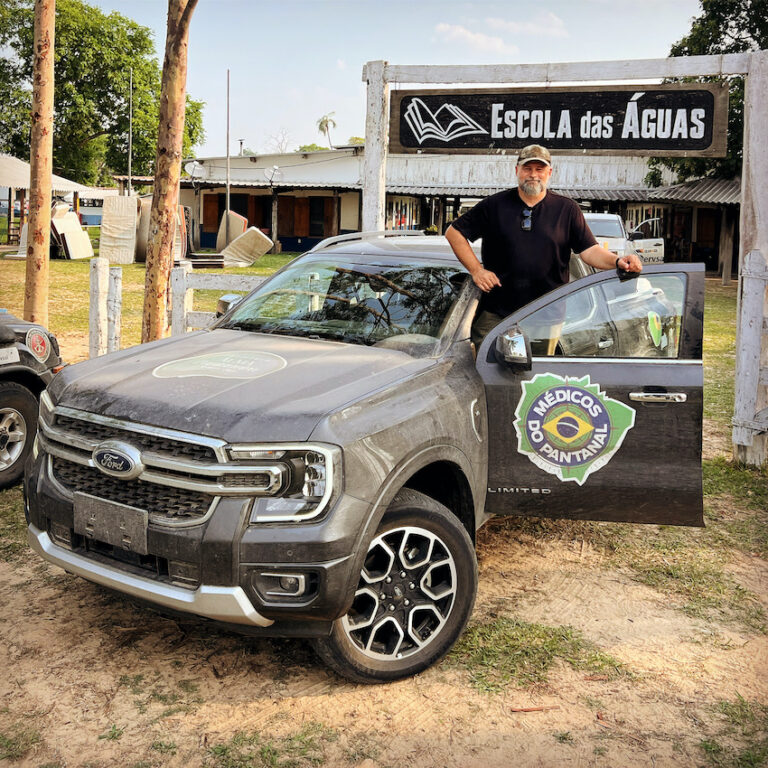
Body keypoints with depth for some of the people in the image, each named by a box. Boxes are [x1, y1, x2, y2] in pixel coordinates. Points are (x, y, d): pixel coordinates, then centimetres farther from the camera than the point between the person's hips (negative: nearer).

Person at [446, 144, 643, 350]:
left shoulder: (567, 209, 7)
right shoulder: (495, 205, 5)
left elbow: (589, 250, 1)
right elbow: (454, 232, 8)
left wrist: (618, 261, -18)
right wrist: (476, 270, -2)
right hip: (495, 314, 0)